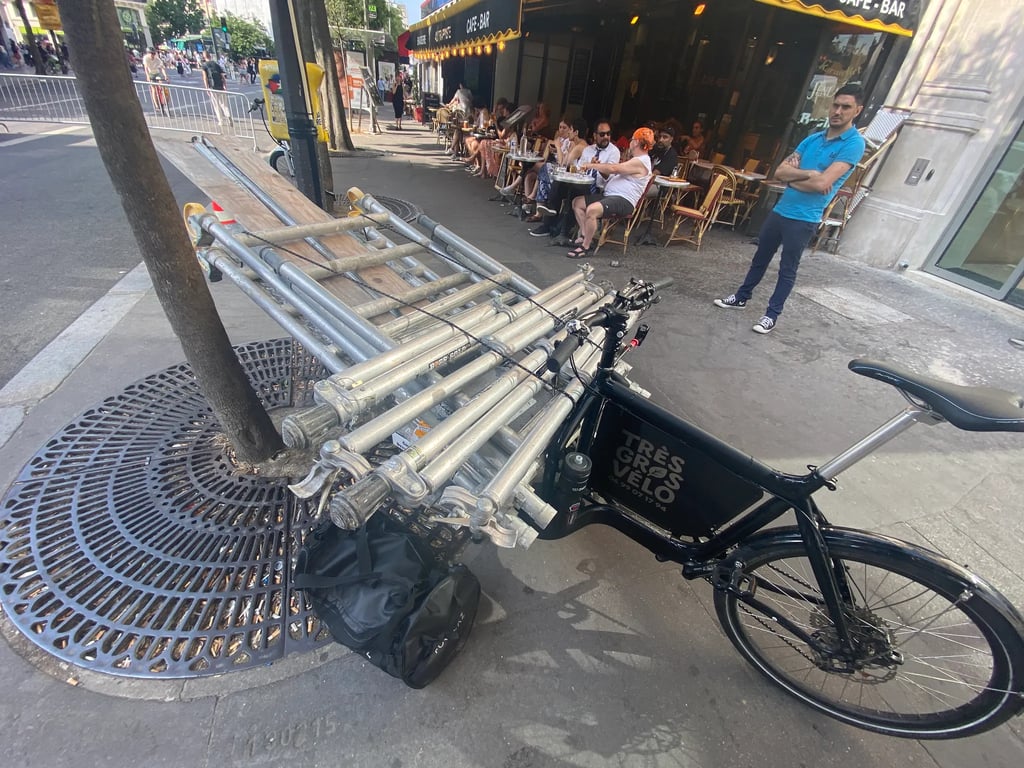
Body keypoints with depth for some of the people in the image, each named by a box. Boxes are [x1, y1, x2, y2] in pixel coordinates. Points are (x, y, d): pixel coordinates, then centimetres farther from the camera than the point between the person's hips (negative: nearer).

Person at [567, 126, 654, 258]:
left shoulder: (640, 161, -11)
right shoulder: (636, 160, 23)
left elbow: (613, 168, -19)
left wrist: (590, 165, -9)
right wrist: (598, 166, 12)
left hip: (624, 201, -11)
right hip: (610, 195, 11)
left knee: (591, 210, -36)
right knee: (577, 202, 5)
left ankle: (586, 247, -24)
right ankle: (586, 237, -2)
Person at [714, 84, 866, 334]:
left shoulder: (854, 144, -9)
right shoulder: (812, 138, 10)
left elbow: (822, 183, -21)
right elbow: (780, 172, 1)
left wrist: (792, 178, -8)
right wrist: (809, 174, -13)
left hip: (803, 219, -6)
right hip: (780, 210, 6)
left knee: (787, 269, 2)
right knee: (760, 257, 16)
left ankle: (772, 315, 11)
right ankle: (741, 297, 31)